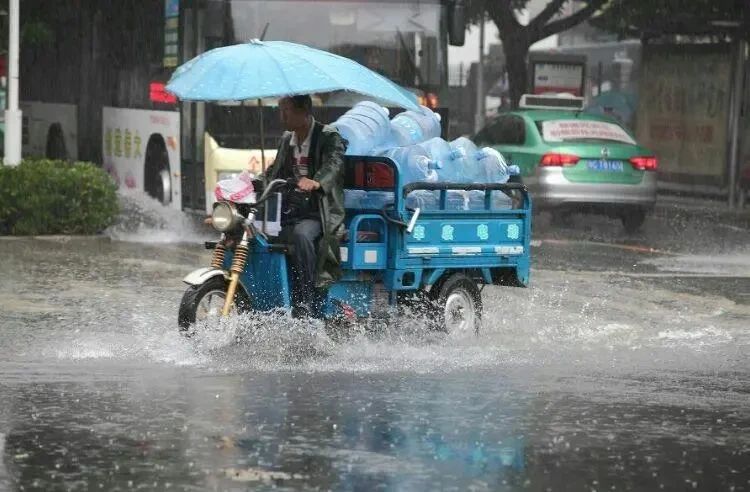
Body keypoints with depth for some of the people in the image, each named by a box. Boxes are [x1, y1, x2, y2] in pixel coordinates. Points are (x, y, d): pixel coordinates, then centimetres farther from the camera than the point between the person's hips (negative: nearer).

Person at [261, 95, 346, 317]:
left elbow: (334, 164, -22)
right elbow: (273, 172, 24)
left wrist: (317, 182, -43)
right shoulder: (287, 139, 19)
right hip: (288, 211, 7)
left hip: (318, 214, -7)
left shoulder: (329, 137, -3)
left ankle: (306, 303, -36)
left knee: (301, 234, -37)